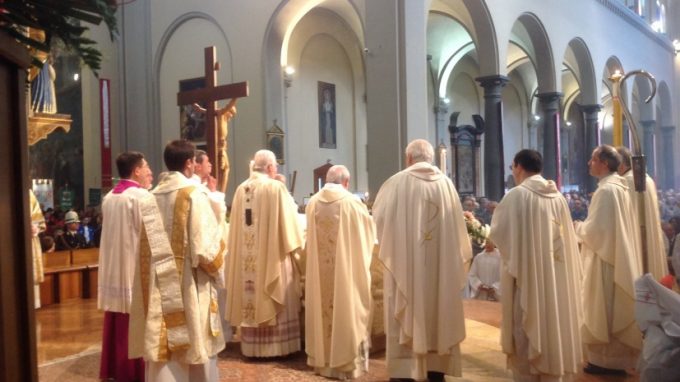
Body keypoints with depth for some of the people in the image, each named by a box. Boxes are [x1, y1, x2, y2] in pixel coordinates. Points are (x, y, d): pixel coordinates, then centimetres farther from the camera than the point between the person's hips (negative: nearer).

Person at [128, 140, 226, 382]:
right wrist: (217, 261, 2)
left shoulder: (150, 200, 4)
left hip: (160, 291, 5)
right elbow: (206, 249, -17)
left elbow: (148, 251, 7)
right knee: (197, 354, 8)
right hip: (191, 290, -5)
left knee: (164, 353, 10)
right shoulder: (194, 196, -13)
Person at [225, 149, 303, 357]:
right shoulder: (276, 188, -11)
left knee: (251, 294, 10)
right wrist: (293, 246, 5)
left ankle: (252, 345, 17)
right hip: (272, 254, -5)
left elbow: (237, 227, 12)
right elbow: (287, 223, -9)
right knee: (273, 301, 3)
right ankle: (276, 345, 7)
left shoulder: (241, 190, 6)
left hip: (247, 257, 6)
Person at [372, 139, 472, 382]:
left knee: (407, 316, 4)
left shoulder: (398, 182, -7)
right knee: (439, 312, 13)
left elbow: (379, 216, 0)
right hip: (441, 262, 3)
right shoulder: (446, 182, 3)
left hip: (406, 261, -3)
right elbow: (457, 225, 7)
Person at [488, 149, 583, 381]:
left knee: (526, 335, 5)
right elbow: (565, 236, 10)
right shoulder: (557, 196, 4)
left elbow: (497, 233, -7)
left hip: (526, 274, -6)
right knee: (554, 322, 15)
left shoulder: (516, 195, -12)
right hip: (556, 275, 6)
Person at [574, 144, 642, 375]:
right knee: (614, 311, 15)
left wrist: (577, 227, -4)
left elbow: (595, 229, -21)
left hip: (604, 259, -10)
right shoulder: (620, 187, 11)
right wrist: (585, 227, 16)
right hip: (618, 257, 10)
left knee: (602, 313, 0)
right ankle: (616, 358, 23)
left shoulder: (605, 190, -19)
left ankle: (605, 360, 9)